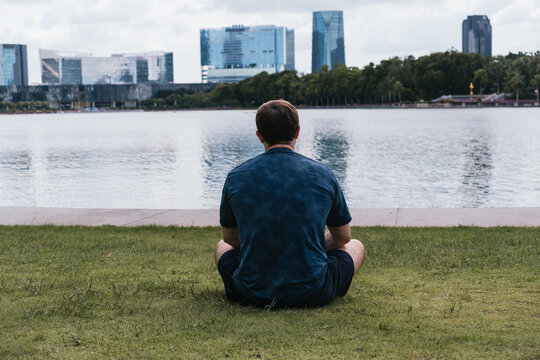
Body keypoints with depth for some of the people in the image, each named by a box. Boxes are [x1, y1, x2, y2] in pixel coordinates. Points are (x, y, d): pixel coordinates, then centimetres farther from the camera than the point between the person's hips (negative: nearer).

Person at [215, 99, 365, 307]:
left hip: (251, 294, 1)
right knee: (355, 246, 28)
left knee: (222, 246, 34)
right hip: (314, 294, -1)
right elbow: (343, 238, 12)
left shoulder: (236, 178, -3)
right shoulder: (323, 176, -3)